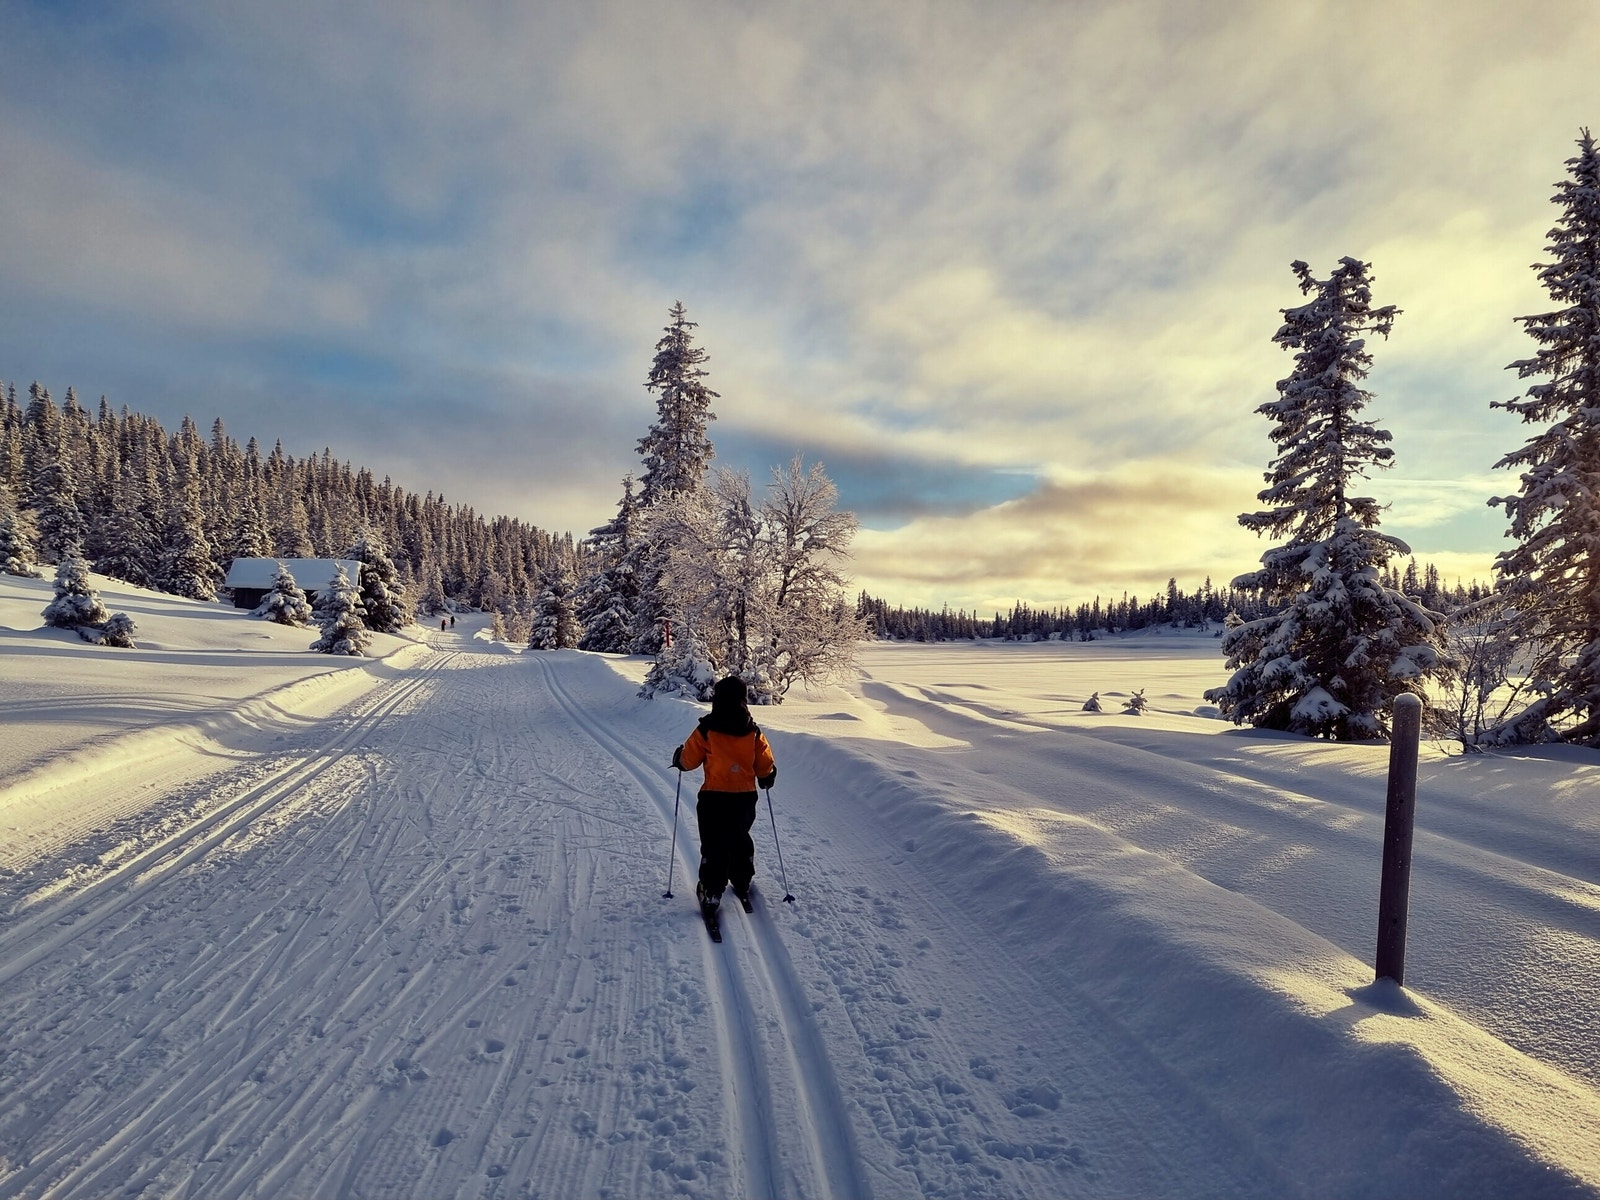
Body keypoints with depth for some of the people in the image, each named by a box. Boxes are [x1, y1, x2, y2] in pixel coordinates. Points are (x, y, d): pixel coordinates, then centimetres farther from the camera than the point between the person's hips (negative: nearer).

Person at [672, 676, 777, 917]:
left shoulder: (706, 730, -12)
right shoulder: (753, 733, -5)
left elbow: (688, 760, -3)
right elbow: (766, 768, 1)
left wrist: (678, 758, 19)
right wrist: (767, 779, 23)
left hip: (713, 799, -3)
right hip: (745, 798, 3)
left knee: (714, 846, 7)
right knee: (741, 841, 22)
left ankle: (711, 894, 6)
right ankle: (742, 886, 34)